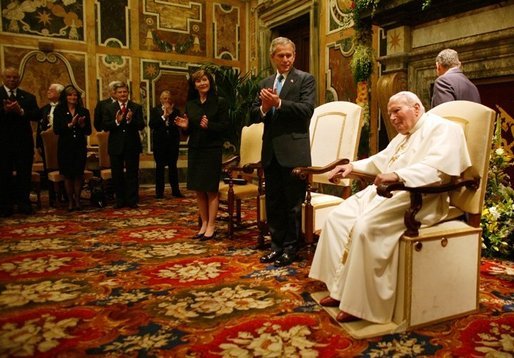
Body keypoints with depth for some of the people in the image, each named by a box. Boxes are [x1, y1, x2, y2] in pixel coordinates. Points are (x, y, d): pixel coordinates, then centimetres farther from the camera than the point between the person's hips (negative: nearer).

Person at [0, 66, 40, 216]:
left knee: (24, 174, 5)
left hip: (24, 142, 1)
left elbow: (37, 115, -4)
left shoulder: (28, 97, 8)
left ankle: (24, 204, 14)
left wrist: (21, 111, -19)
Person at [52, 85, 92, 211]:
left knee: (79, 175, 0)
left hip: (80, 147, 1)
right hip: (65, 147, -1)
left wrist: (82, 125, -14)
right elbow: (56, 130, -7)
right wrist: (70, 124, -16)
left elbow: (88, 131, 5)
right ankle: (70, 201, 14)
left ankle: (77, 200, 12)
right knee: (68, 175, 4)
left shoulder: (84, 112, 6)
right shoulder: (59, 111, 2)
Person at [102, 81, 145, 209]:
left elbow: (141, 126, -5)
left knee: (132, 174, 4)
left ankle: (132, 200, 12)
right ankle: (120, 200, 19)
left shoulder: (137, 107, 3)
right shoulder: (109, 108, 5)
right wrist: (116, 121, -19)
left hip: (132, 146, -1)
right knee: (117, 174, 8)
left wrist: (131, 120, -22)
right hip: (116, 146, 1)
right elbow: (105, 126, -3)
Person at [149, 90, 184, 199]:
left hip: (173, 142, 1)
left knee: (173, 166, 4)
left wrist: (171, 113, -11)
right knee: (160, 166, 2)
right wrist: (163, 116, -13)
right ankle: (159, 192, 7)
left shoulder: (175, 111, 7)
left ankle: (175, 191, 11)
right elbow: (151, 125, -9)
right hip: (159, 142, -1)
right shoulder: (155, 110, 5)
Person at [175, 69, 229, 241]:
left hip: (212, 150, -5)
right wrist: (185, 126, -8)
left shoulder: (220, 102, -4)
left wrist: (209, 125, -25)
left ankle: (211, 226, 8)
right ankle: (204, 223, 19)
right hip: (194, 150, 5)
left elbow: (225, 126, -10)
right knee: (199, 190, 8)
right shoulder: (190, 104, 10)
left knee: (211, 189, 0)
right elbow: (190, 130, 13)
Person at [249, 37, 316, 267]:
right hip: (271, 151, 6)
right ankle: (277, 245, 26)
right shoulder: (265, 84, 14)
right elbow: (254, 115, 9)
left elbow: (307, 110, -15)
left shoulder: (305, 79, -1)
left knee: (293, 203, 3)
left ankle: (291, 248, 17)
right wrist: (264, 107, -12)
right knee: (273, 202, 13)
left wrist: (278, 103, -21)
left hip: (294, 151, -5)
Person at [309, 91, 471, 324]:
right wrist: (353, 165, 19)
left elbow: (437, 169, -22)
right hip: (384, 192, 10)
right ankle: (341, 288, -3)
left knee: (365, 227, -30)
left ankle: (361, 303, -17)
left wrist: (398, 175, -36)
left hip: (417, 198, -10)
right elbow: (380, 161, 35)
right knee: (337, 217, -6)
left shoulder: (442, 128, -5)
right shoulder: (403, 136, 26)